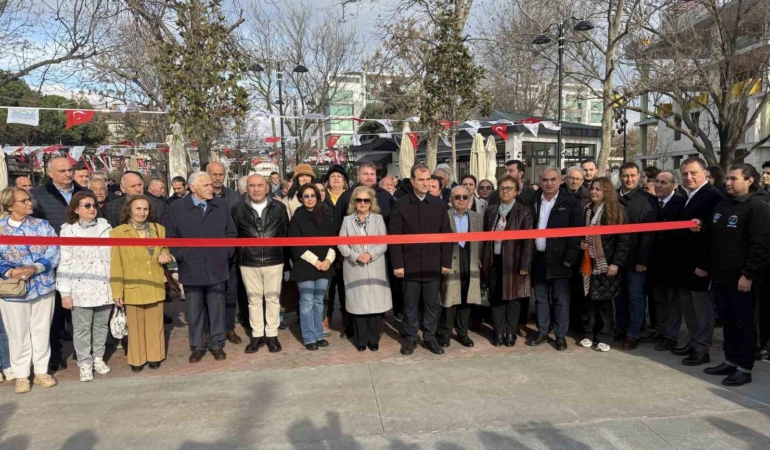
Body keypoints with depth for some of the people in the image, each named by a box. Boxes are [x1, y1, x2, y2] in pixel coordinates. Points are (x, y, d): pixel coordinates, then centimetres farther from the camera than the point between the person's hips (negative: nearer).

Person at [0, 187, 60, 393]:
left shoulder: (43, 225, 3)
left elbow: (53, 253, -5)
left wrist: (34, 268, -21)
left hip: (43, 286, 1)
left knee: (42, 331, 10)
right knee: (18, 334, 7)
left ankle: (41, 372, 23)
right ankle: (21, 376, 21)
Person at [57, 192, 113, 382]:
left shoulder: (105, 227, 6)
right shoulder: (68, 231, -2)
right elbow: (64, 263, -4)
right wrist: (65, 292, -7)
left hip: (104, 287, 3)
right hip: (81, 288, -3)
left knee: (101, 325, 13)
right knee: (82, 328, 5)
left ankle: (98, 358, 28)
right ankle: (85, 363, 17)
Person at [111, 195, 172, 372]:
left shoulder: (159, 229, 5)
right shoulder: (118, 232, -6)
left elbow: (165, 249, 18)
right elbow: (115, 265, -7)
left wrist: (165, 255, -7)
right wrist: (117, 290, -10)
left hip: (156, 286, 3)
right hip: (133, 288, -3)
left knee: (155, 324, 12)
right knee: (136, 326, 10)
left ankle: (154, 356, 27)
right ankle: (136, 359, 25)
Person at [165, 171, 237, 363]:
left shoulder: (221, 205, 2)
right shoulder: (176, 208, -3)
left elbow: (231, 233, 9)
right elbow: (171, 238, 2)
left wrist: (226, 253, 1)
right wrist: (182, 257, -3)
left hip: (217, 268, 1)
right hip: (191, 269, -1)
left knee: (217, 309, 9)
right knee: (194, 311, 10)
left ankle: (217, 344, 24)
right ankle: (197, 346, 24)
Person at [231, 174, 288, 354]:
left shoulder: (279, 207, 1)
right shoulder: (238, 209, 1)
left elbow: (285, 232, 5)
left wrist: (277, 248, -1)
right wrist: (242, 252, 0)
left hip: (274, 261, 0)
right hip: (248, 263, 0)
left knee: (273, 299, 8)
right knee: (254, 299, 10)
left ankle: (272, 335, 20)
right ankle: (257, 335, 22)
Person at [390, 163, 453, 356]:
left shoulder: (438, 204, 4)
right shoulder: (401, 205, -1)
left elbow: (446, 235, 4)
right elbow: (394, 236, -3)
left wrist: (446, 261, -1)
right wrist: (397, 264, -9)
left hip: (433, 264, 2)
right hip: (410, 264, -1)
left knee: (432, 304, 9)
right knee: (410, 304, 8)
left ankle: (430, 337, 24)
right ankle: (410, 338, 22)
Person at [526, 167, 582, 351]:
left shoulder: (571, 203, -3)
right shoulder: (532, 202, 7)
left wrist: (570, 257, -13)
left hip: (559, 259, -3)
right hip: (538, 258, 3)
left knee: (560, 299, 5)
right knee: (541, 298, 13)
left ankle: (560, 335, 17)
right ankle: (542, 332, 24)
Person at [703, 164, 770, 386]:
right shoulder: (722, 205, 14)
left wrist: (748, 275, -19)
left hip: (741, 278, -7)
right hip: (720, 275, 7)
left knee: (744, 323, 3)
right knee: (728, 322, 14)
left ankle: (744, 368, 12)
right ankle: (730, 361, 25)